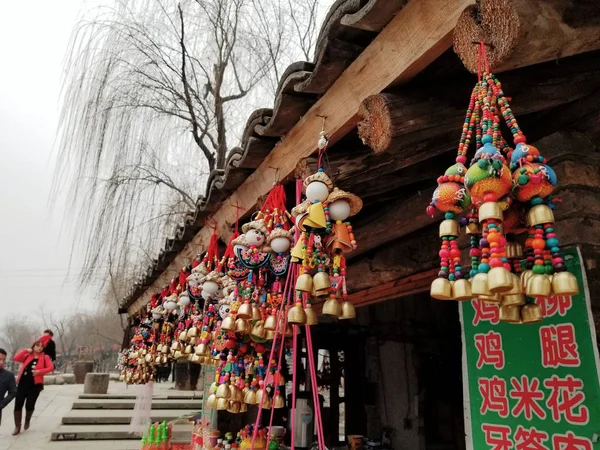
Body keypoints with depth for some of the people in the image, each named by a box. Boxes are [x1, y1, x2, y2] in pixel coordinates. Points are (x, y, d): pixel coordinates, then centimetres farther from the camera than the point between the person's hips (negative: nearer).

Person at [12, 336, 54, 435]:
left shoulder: (45, 357, 3)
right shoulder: (27, 356, 11)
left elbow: (51, 367, -8)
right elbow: (16, 358, -4)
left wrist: (40, 371, -20)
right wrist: (26, 350, -7)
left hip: (35, 385, -2)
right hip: (22, 384, 3)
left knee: (29, 405, 1)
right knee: (18, 405, 0)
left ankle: (27, 420, 32)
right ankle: (17, 427, 11)